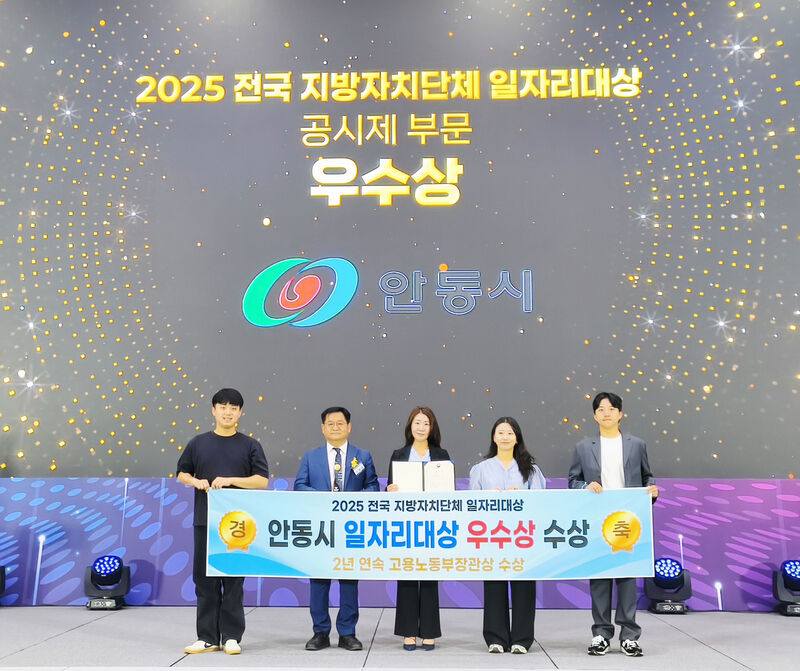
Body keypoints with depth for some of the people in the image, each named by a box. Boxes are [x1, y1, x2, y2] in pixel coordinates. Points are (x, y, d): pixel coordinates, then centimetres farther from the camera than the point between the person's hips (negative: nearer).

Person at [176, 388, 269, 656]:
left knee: (234, 579, 3)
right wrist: (196, 482, -6)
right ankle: (207, 637, 16)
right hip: (205, 519, 2)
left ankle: (231, 636, 13)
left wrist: (230, 480, -15)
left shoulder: (250, 445, 2)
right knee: (204, 577, 6)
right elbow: (182, 473, 16)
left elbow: (262, 481, -3)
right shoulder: (198, 443, 7)